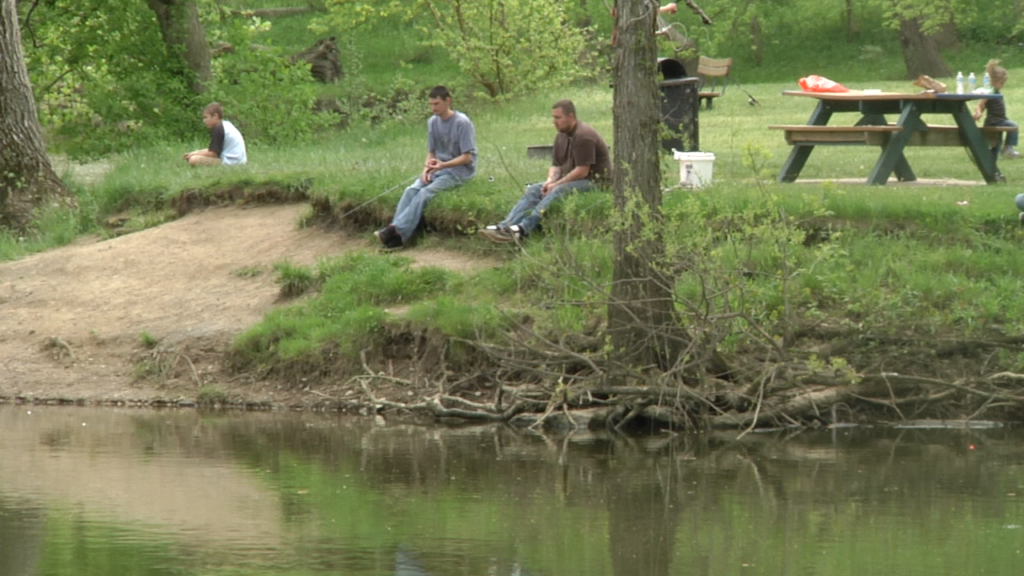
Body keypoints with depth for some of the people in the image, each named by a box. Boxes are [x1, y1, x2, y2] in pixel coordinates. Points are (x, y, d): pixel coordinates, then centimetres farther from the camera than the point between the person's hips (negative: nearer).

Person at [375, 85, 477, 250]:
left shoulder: (462, 123, -13)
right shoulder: (433, 122, 8)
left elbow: (467, 157, -14)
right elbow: (431, 152, 13)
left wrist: (443, 165, -27)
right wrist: (426, 168, -8)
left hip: (461, 169, -6)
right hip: (439, 168, 6)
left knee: (425, 193, -27)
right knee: (411, 190, -20)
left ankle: (398, 231, -33)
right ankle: (394, 231, -31)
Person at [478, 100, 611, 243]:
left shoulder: (583, 136, -18)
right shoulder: (561, 136, 12)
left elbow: (582, 171, -22)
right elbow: (556, 165, 16)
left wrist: (555, 184, -18)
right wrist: (551, 180, -7)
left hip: (594, 182, -9)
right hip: (570, 180, 9)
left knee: (557, 192, -34)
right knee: (534, 190, -8)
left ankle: (523, 229, -46)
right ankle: (504, 227, -25)